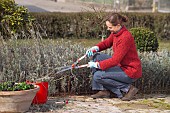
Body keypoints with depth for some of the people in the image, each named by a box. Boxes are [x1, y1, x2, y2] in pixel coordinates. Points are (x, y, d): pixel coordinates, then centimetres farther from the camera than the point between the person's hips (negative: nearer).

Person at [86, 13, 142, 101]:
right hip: (121, 65, 10)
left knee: (97, 76, -15)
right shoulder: (115, 32, 0)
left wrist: (97, 65, -22)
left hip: (131, 71, -10)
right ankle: (103, 90, 5)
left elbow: (115, 60, -27)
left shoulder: (125, 37, -26)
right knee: (96, 56, 5)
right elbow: (107, 43, 18)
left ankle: (127, 88, -7)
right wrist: (95, 48, -2)